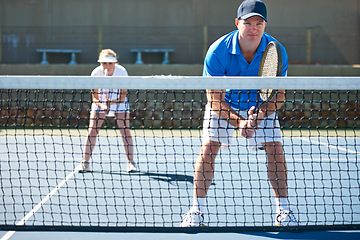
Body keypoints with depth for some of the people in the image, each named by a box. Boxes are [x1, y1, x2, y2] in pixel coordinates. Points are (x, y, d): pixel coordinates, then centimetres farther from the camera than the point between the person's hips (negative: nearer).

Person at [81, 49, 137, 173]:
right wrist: (102, 105, -38)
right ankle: (85, 162, -3)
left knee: (125, 130, -12)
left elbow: (123, 96, -22)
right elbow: (95, 97, -18)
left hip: (118, 101, 0)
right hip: (100, 101, 1)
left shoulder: (122, 72, -25)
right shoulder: (96, 73, -23)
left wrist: (112, 102, -40)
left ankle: (131, 163, -5)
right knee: (92, 130, -10)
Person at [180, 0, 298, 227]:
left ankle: (284, 211, 0)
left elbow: (278, 95, -18)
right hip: (224, 104, -1)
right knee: (208, 147, -17)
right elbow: (215, 100, -26)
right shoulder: (217, 51, -30)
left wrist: (259, 116, -37)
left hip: (261, 105, 2)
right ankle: (196, 211, -8)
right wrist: (239, 122, -39)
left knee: (275, 147, -13)